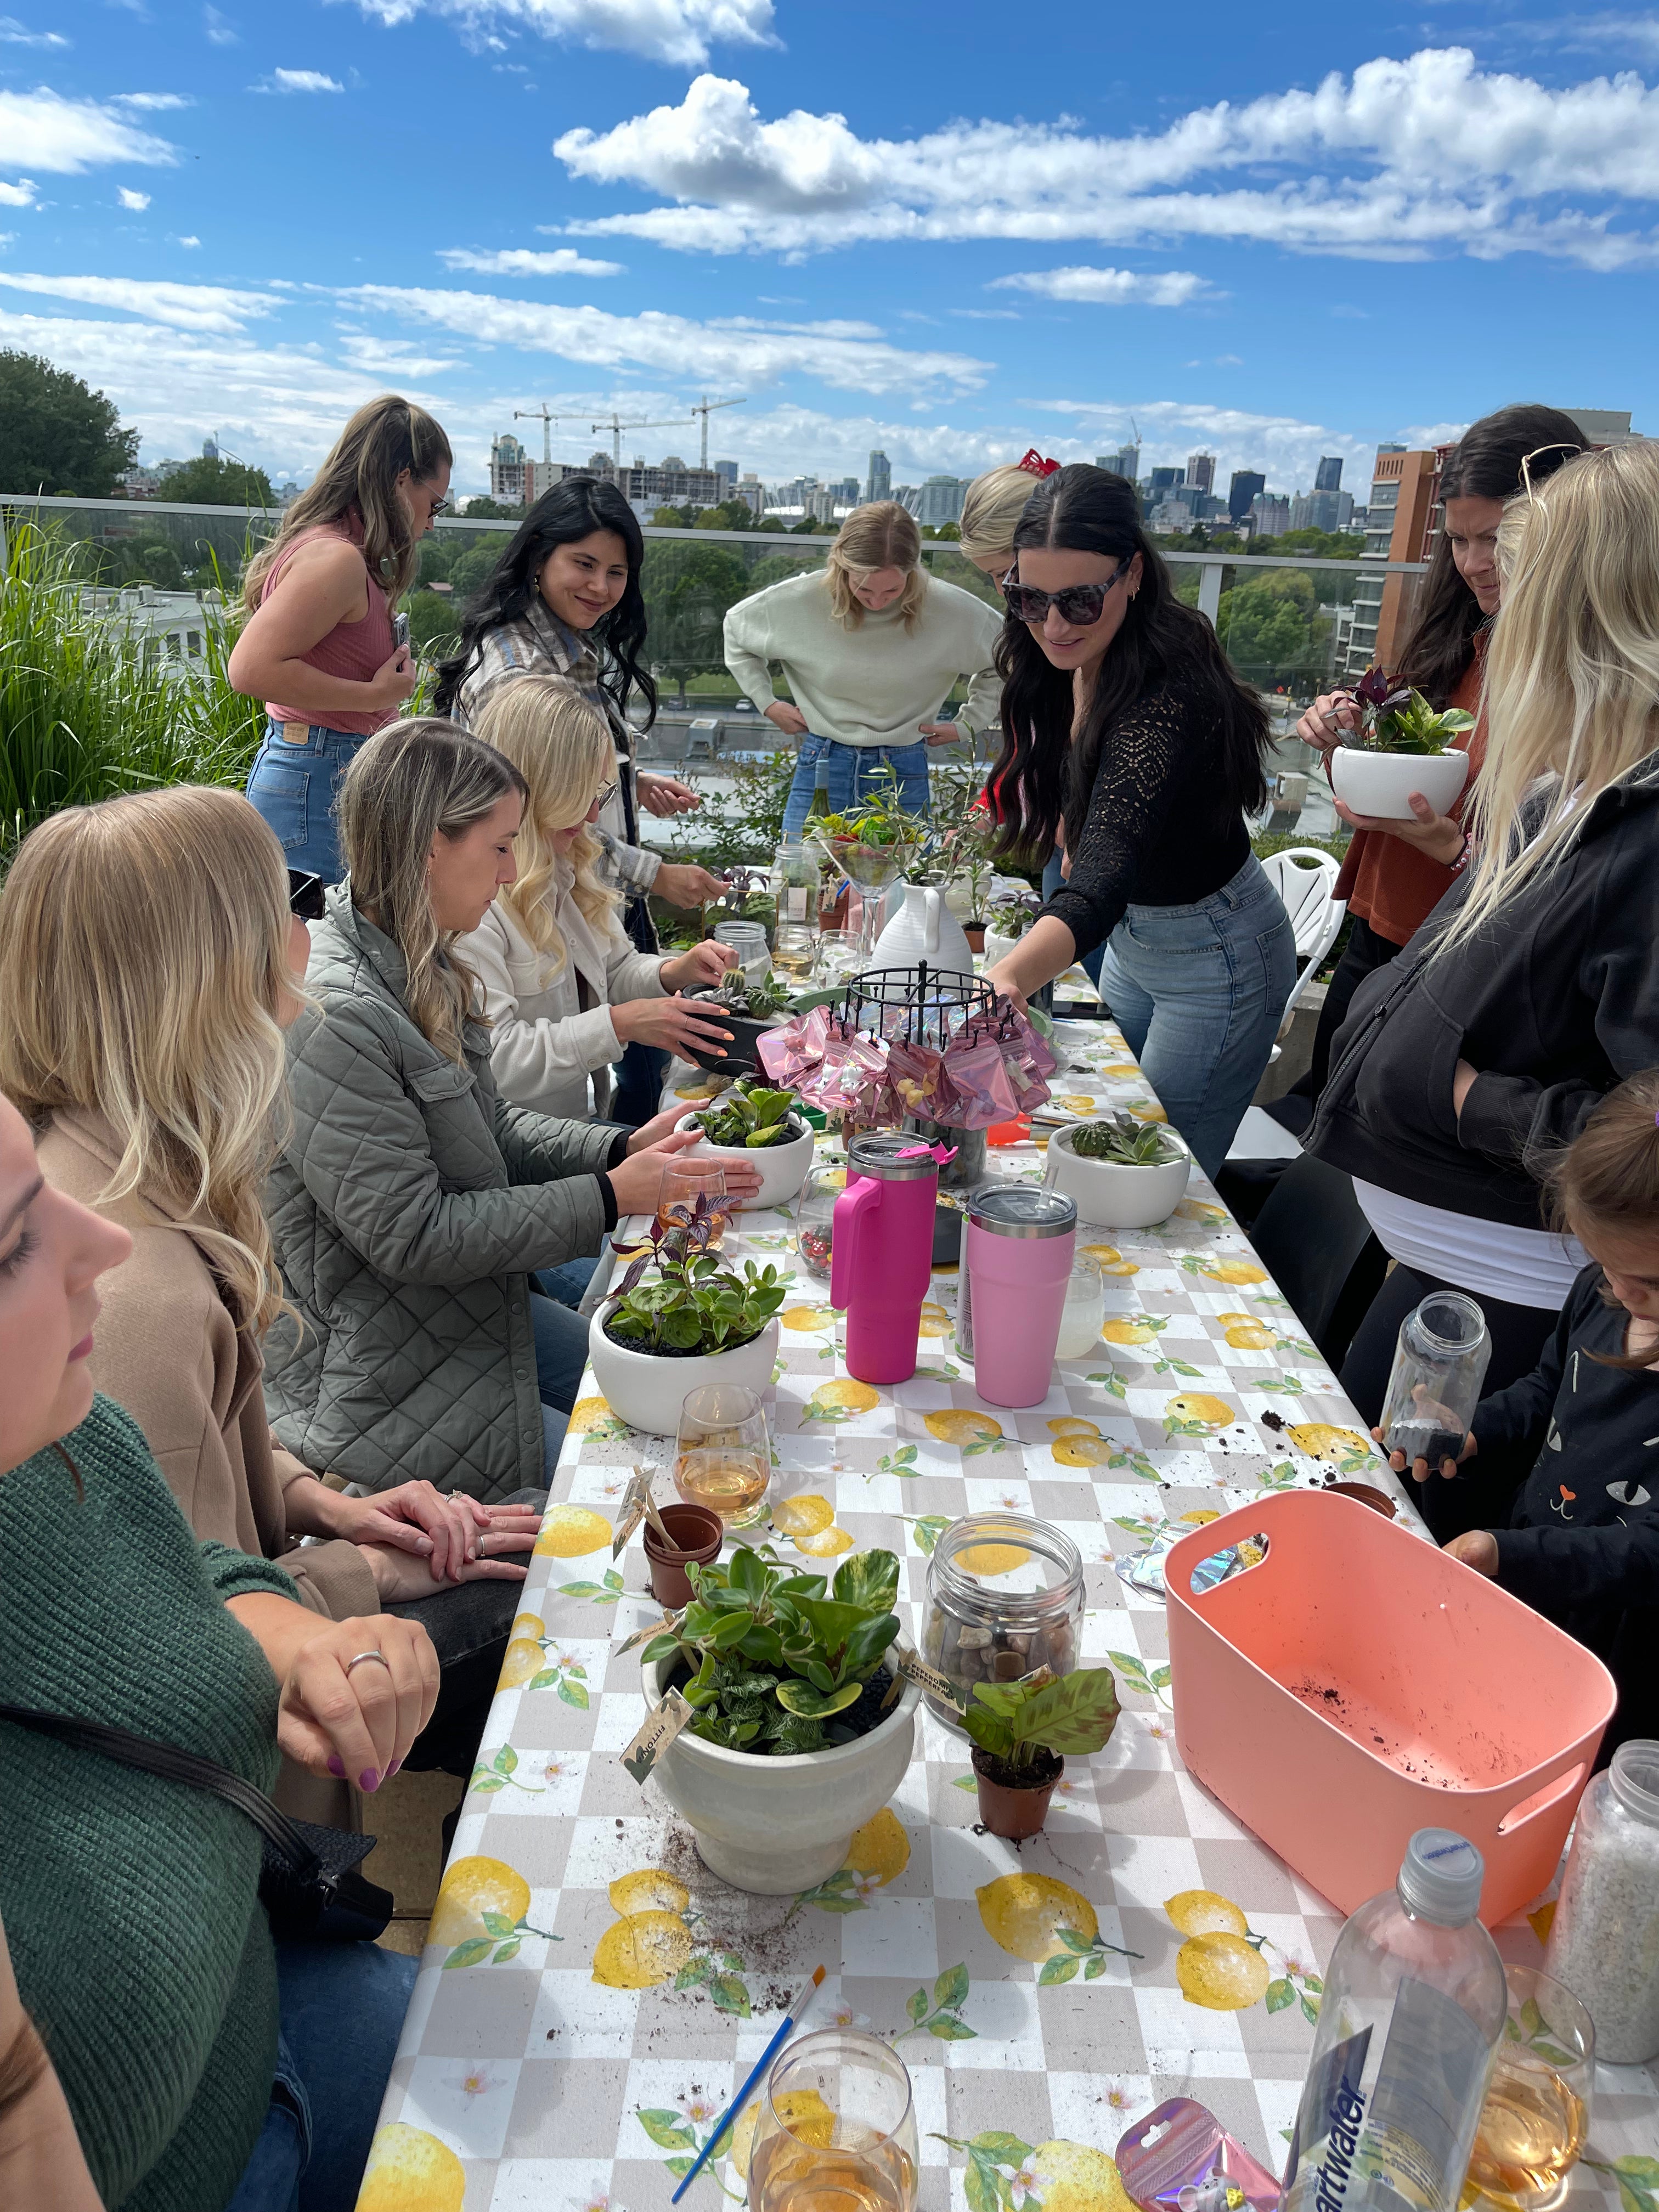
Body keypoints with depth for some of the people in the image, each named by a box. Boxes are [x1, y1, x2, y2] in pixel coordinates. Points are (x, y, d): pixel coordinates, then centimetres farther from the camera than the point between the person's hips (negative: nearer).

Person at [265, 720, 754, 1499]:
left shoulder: (416, 972, 2)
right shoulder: (332, 1017, -28)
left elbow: (491, 1126, 11)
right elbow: (410, 1236, -26)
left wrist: (624, 1148, -5)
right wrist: (610, 1197, -22)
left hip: (468, 1312, 9)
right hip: (363, 1387, -9)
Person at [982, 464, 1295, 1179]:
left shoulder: (1168, 698, -35)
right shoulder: (1073, 662, -9)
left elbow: (1099, 887, -49)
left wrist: (1006, 979, -65)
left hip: (1214, 959, -8)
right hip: (1133, 936, 9)